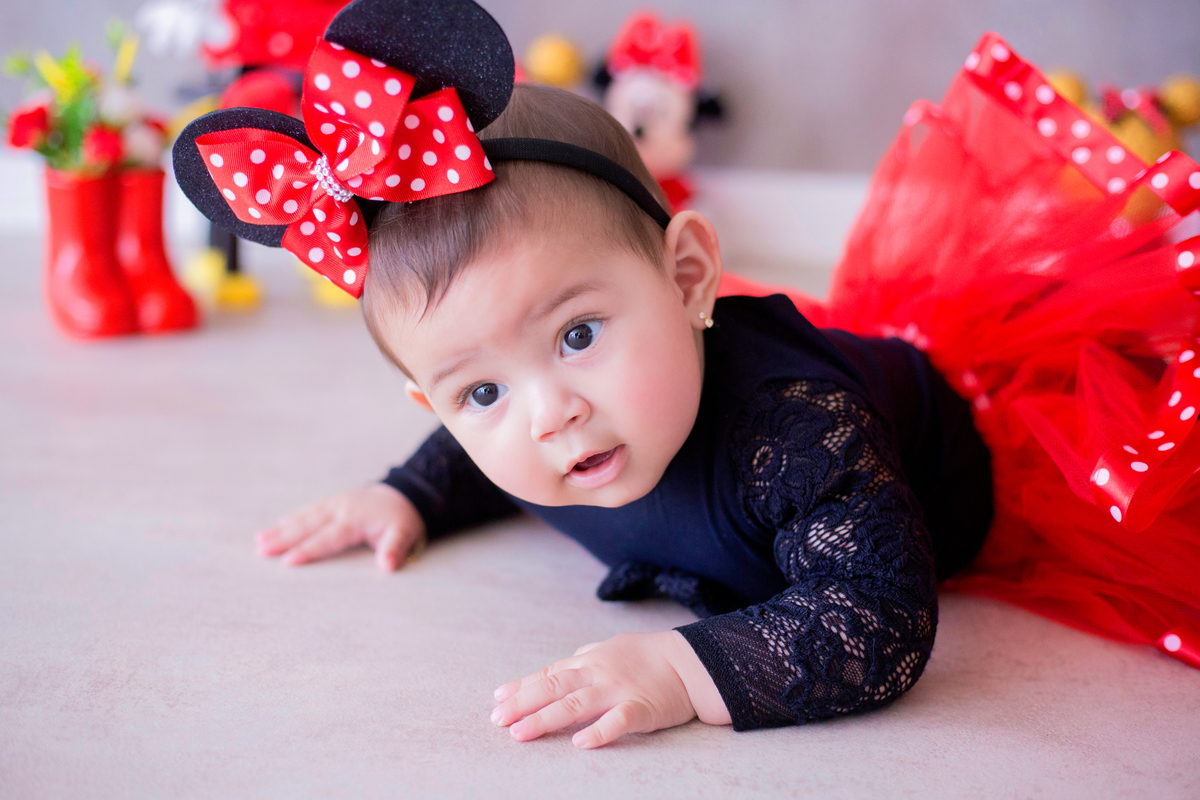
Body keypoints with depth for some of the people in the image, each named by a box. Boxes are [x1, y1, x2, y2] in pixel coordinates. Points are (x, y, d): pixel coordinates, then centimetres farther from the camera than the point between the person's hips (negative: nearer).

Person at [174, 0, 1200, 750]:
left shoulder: (792, 426, -49)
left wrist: (687, 670, -59)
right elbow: (474, 456, 1)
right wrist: (407, 498, -12)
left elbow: (883, 624, -52)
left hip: (969, 415, -5)